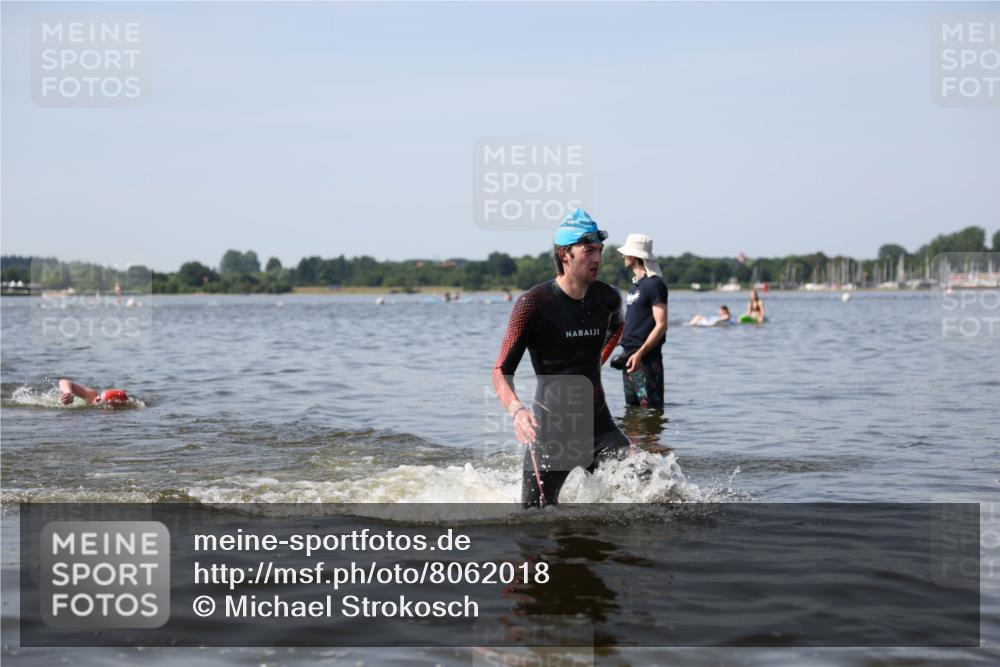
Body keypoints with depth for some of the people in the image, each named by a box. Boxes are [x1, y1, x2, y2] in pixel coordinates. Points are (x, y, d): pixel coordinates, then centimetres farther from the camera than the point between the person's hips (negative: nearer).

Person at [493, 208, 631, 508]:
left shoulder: (607, 298, 1)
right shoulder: (534, 302, -14)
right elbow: (502, 371, -18)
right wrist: (516, 410, -36)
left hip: (597, 419, 4)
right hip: (550, 424, -4)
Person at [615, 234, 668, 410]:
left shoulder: (654, 284, -11)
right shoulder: (635, 283, 17)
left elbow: (661, 325, -17)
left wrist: (640, 353, -24)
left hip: (646, 358, -9)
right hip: (630, 356, 9)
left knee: (651, 408, -9)